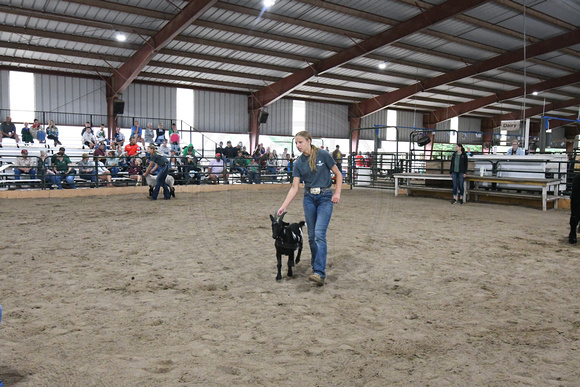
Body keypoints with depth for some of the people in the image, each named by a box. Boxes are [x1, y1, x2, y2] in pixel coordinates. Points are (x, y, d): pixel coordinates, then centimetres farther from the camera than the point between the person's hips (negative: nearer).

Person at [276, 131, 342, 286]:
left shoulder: (323, 155, -9)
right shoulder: (298, 163, 3)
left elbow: (338, 174, 0)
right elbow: (295, 187, 0)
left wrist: (337, 193, -10)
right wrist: (284, 206, -8)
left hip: (325, 197, -4)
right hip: (309, 198, 5)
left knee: (319, 234, -16)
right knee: (312, 235, 8)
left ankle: (320, 273, -19)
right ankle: (315, 264, 27)